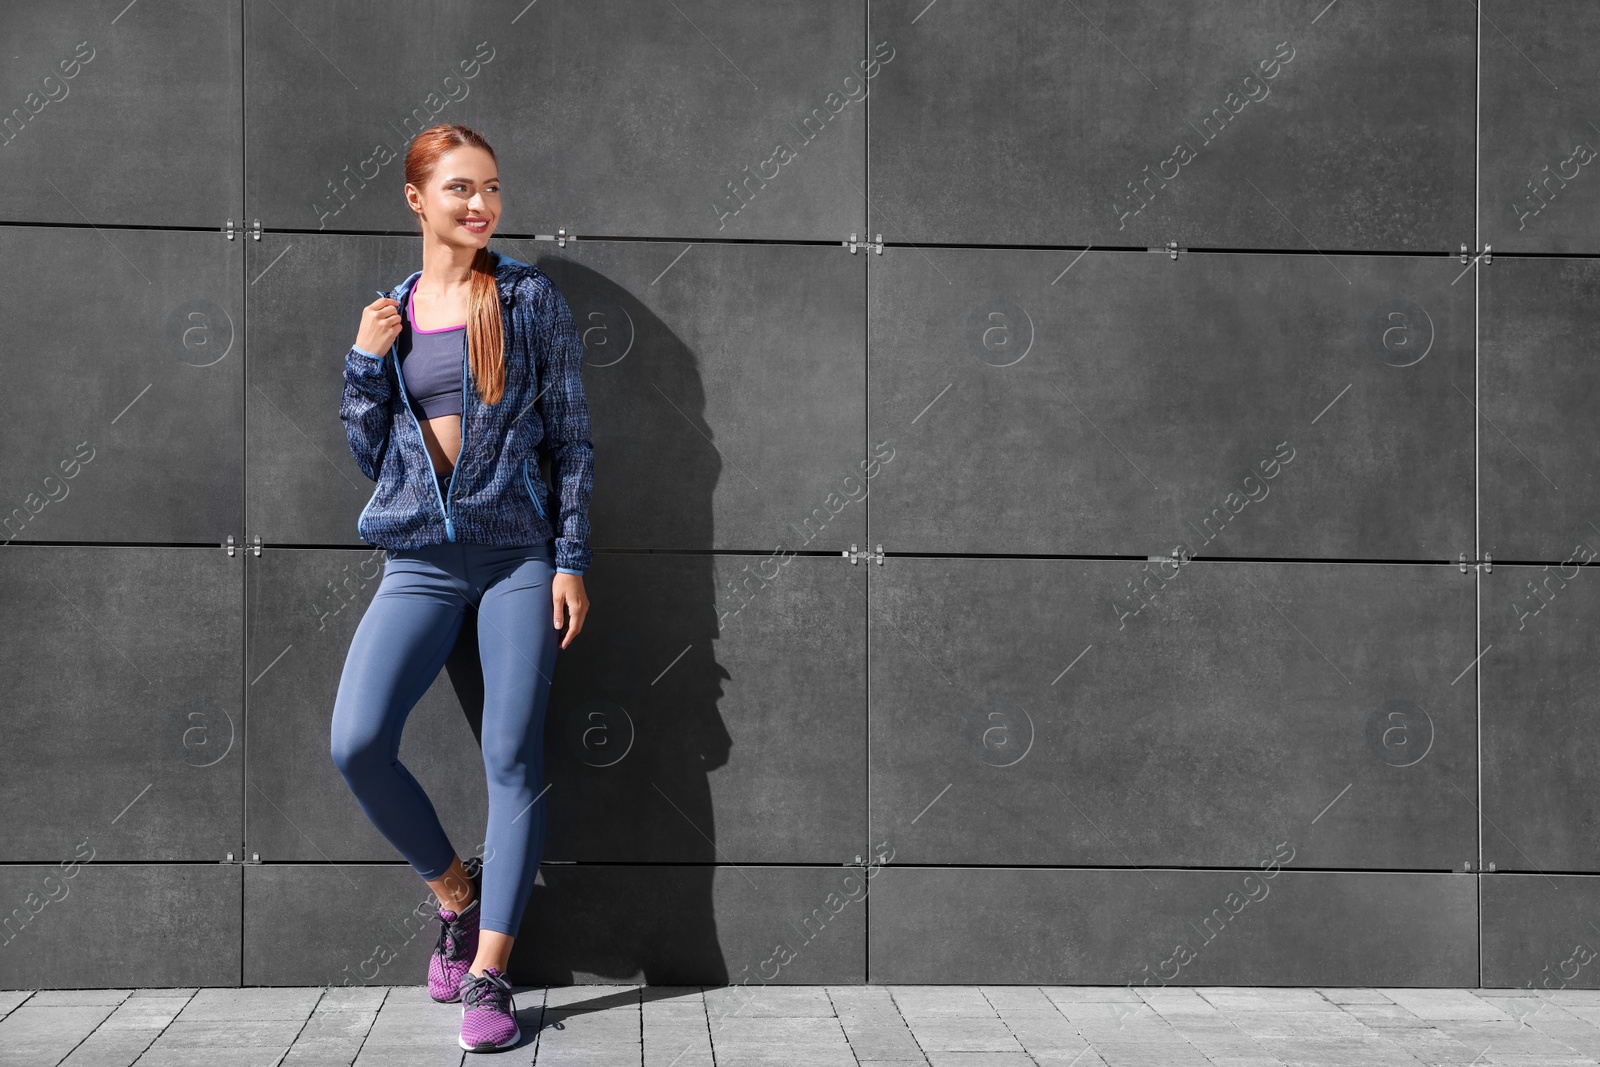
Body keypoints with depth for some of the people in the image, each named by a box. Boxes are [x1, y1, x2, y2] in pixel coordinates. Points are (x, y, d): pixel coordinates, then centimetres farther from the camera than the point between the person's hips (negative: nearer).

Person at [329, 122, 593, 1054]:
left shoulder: (532, 299, 3)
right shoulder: (388, 312, 11)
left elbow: (572, 437, 1)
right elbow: (367, 452, 14)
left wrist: (572, 559, -5)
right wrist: (364, 361, 0)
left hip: (520, 552, -2)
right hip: (420, 558, 2)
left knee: (514, 757, -4)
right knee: (356, 743, -13)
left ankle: (489, 975, 2)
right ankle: (455, 888, 13)